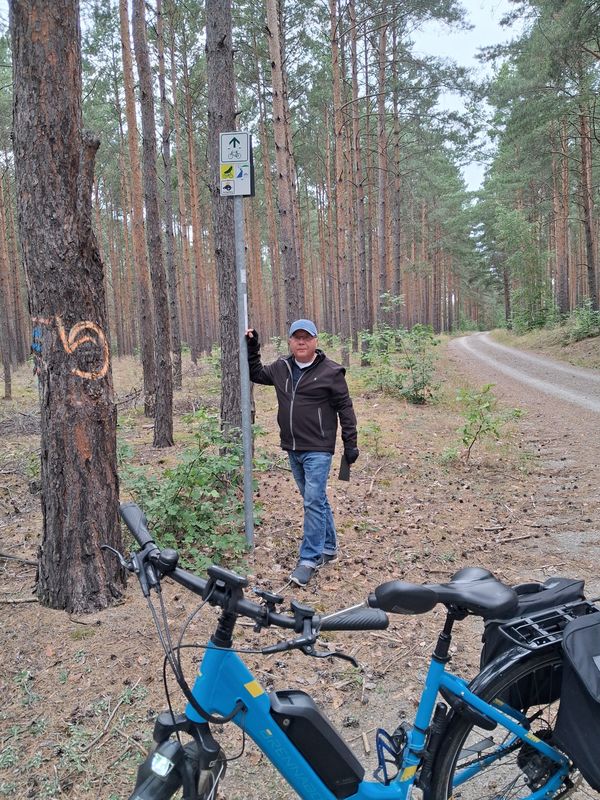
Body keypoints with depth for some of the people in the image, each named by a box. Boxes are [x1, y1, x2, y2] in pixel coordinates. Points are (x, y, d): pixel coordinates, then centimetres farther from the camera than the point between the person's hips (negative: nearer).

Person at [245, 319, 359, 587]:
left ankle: (309, 559, 0)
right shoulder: (281, 368, 7)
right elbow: (256, 373, 25)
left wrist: (350, 443, -5)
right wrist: (252, 347, 12)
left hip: (318, 450, -6)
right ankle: (328, 547, 30)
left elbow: (345, 408, -4)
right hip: (292, 449, 6)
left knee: (314, 502, -8)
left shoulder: (330, 371, -8)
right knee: (316, 500, 16)